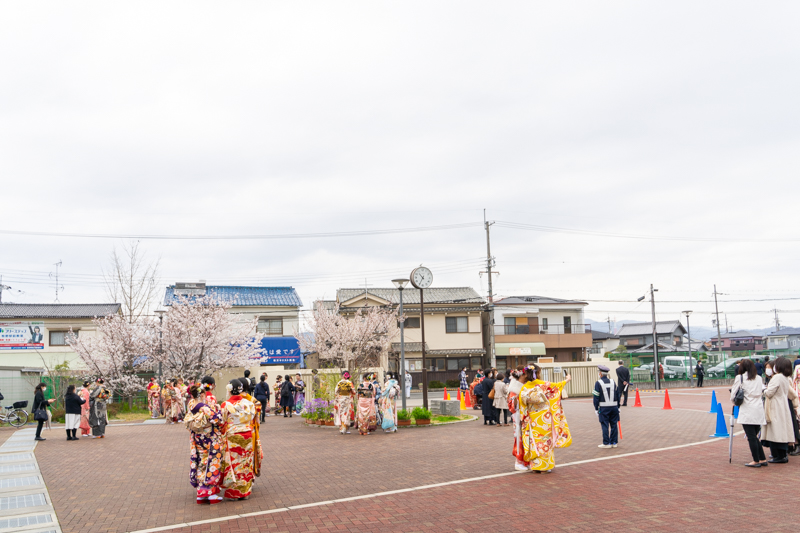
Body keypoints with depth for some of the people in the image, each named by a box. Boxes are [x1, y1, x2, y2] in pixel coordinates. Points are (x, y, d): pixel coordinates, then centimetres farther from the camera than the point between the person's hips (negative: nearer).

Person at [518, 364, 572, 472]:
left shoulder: (525, 388, -3)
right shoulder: (543, 385, -11)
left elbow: (522, 405, 1)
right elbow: (557, 386, 5)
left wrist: (524, 419, 12)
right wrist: (567, 379, 23)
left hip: (532, 419, 3)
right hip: (544, 418, -3)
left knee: (534, 440, 9)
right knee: (545, 439, 5)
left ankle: (535, 465, 13)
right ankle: (545, 465, 9)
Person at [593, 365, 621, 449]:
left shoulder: (598, 383, -8)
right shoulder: (613, 382, 7)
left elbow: (596, 397, -8)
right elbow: (618, 395, 11)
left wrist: (596, 408, -2)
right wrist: (618, 407, 17)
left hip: (603, 408, -4)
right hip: (614, 406, 4)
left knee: (605, 426, 0)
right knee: (613, 425, 10)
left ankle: (606, 443, 2)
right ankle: (614, 442, 14)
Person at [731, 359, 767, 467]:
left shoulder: (739, 378, -3)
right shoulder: (759, 378, 12)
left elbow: (733, 394, 1)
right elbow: (762, 392, 18)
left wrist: (734, 401, 20)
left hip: (747, 411, -6)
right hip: (759, 410, 6)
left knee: (751, 437, -2)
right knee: (754, 436, 14)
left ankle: (756, 461, 0)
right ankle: (762, 459, 15)